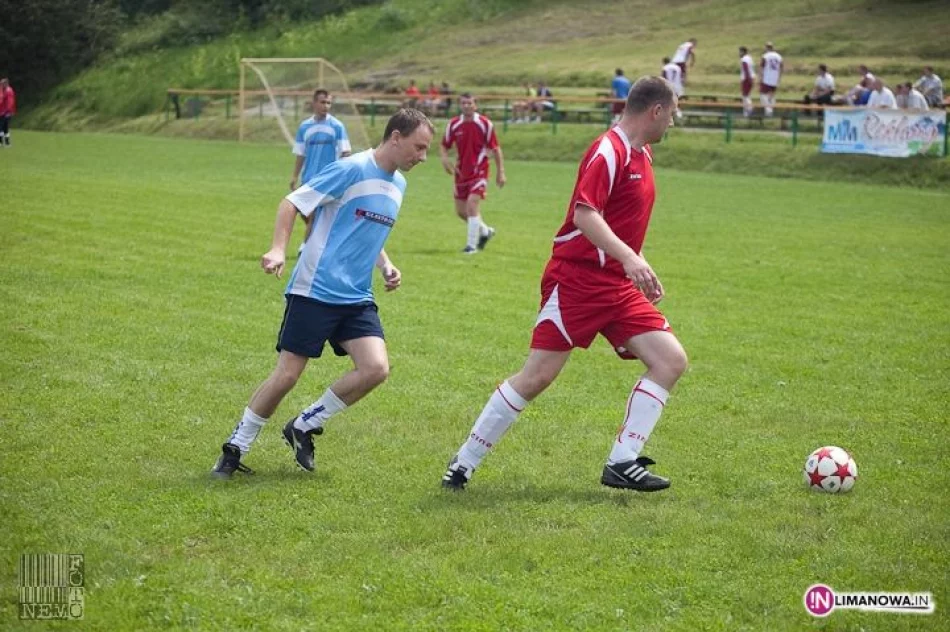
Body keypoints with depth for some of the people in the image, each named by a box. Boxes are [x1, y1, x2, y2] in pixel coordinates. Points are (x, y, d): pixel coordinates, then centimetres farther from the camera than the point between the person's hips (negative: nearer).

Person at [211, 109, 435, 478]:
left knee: (376, 369, -12)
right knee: (286, 375, -6)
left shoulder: (398, 184, 12)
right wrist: (278, 249, -24)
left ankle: (304, 427, 7)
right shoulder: (352, 170, -12)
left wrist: (386, 266, 10)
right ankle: (235, 448, 13)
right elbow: (292, 203, -11)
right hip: (314, 292, -7)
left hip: (356, 298, 7)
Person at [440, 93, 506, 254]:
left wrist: (500, 172, -6)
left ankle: (472, 245, -11)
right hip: (461, 172, 5)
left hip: (479, 171, -5)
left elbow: (496, 149, -4)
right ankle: (485, 230, 36)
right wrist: (445, 159, -11)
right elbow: (444, 146, 10)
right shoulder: (453, 125, 0)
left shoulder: (485, 124, -10)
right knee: (461, 210, 9)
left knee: (471, 204, -20)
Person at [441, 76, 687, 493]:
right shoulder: (608, 151, -13)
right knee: (538, 376, -10)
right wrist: (629, 257, -36)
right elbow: (585, 214, -25)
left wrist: (641, 272, 28)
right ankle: (463, 463, 3)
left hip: (617, 285, 9)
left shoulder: (641, 155, 15)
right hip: (576, 278, -9)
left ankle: (622, 463, -4)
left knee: (671, 360, -4)